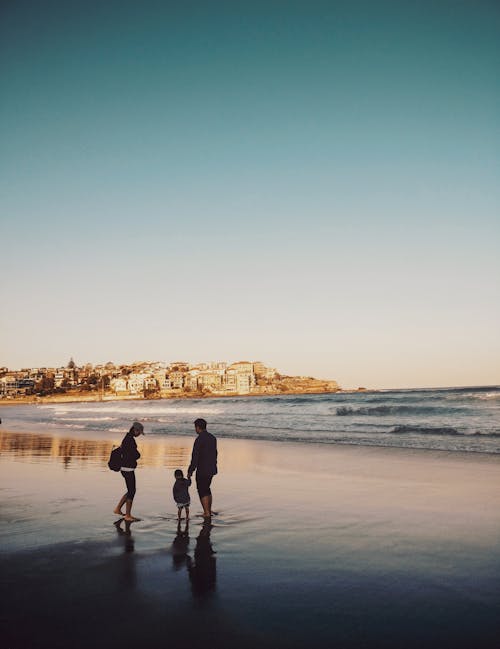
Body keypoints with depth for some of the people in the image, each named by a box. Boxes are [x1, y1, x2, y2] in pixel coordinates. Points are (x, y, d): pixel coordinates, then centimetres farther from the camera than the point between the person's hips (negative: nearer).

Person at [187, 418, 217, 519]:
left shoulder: (199, 439, -19)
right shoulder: (212, 438, 7)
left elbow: (195, 457, -19)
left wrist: (190, 471, -11)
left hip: (202, 470, -8)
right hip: (211, 469, 8)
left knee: (202, 491, 4)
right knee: (207, 489, 21)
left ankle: (207, 513, 5)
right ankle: (209, 510, 25)